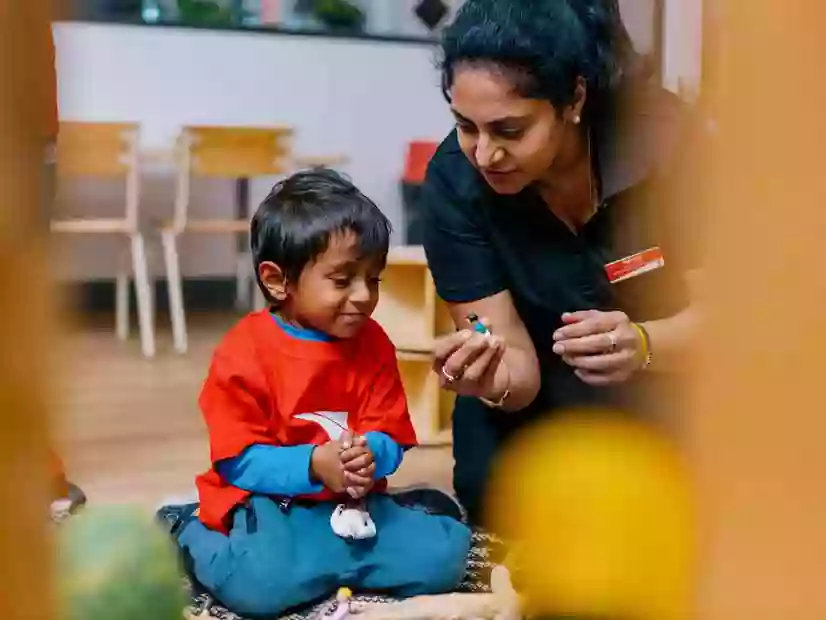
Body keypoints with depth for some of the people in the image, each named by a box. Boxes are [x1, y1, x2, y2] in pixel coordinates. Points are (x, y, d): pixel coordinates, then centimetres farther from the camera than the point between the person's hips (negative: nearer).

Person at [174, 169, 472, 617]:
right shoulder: (244, 353, -12)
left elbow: (390, 438, 1)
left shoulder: (373, 344, 3)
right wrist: (312, 465, -28)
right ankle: (196, 541, -1)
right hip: (267, 502, -4)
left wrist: (370, 456, -24)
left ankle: (312, 564, -5)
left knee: (445, 556, -16)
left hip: (352, 502, 5)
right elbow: (238, 462, -13)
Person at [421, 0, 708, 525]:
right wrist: (493, 381, -45)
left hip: (668, 392, -1)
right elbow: (517, 366, -20)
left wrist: (642, 345, -43)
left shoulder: (663, 139, -27)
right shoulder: (454, 180, -23)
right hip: (544, 397, 2)